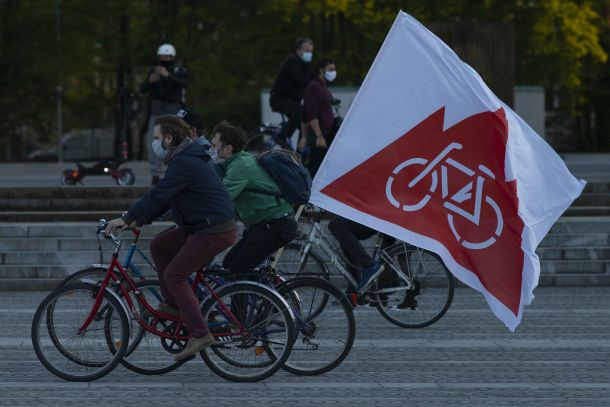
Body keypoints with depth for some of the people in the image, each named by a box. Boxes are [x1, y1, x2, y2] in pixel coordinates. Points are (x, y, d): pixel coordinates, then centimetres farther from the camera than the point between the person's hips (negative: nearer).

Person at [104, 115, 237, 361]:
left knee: (174, 276, -9)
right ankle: (174, 304, 19)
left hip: (215, 230, -10)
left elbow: (158, 195, -21)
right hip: (203, 226, 10)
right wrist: (139, 220, 13)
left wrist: (126, 218, -17)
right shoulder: (185, 158, 16)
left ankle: (199, 334, -10)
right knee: (159, 246, 15)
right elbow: (165, 198, 19)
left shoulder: (185, 163, -18)